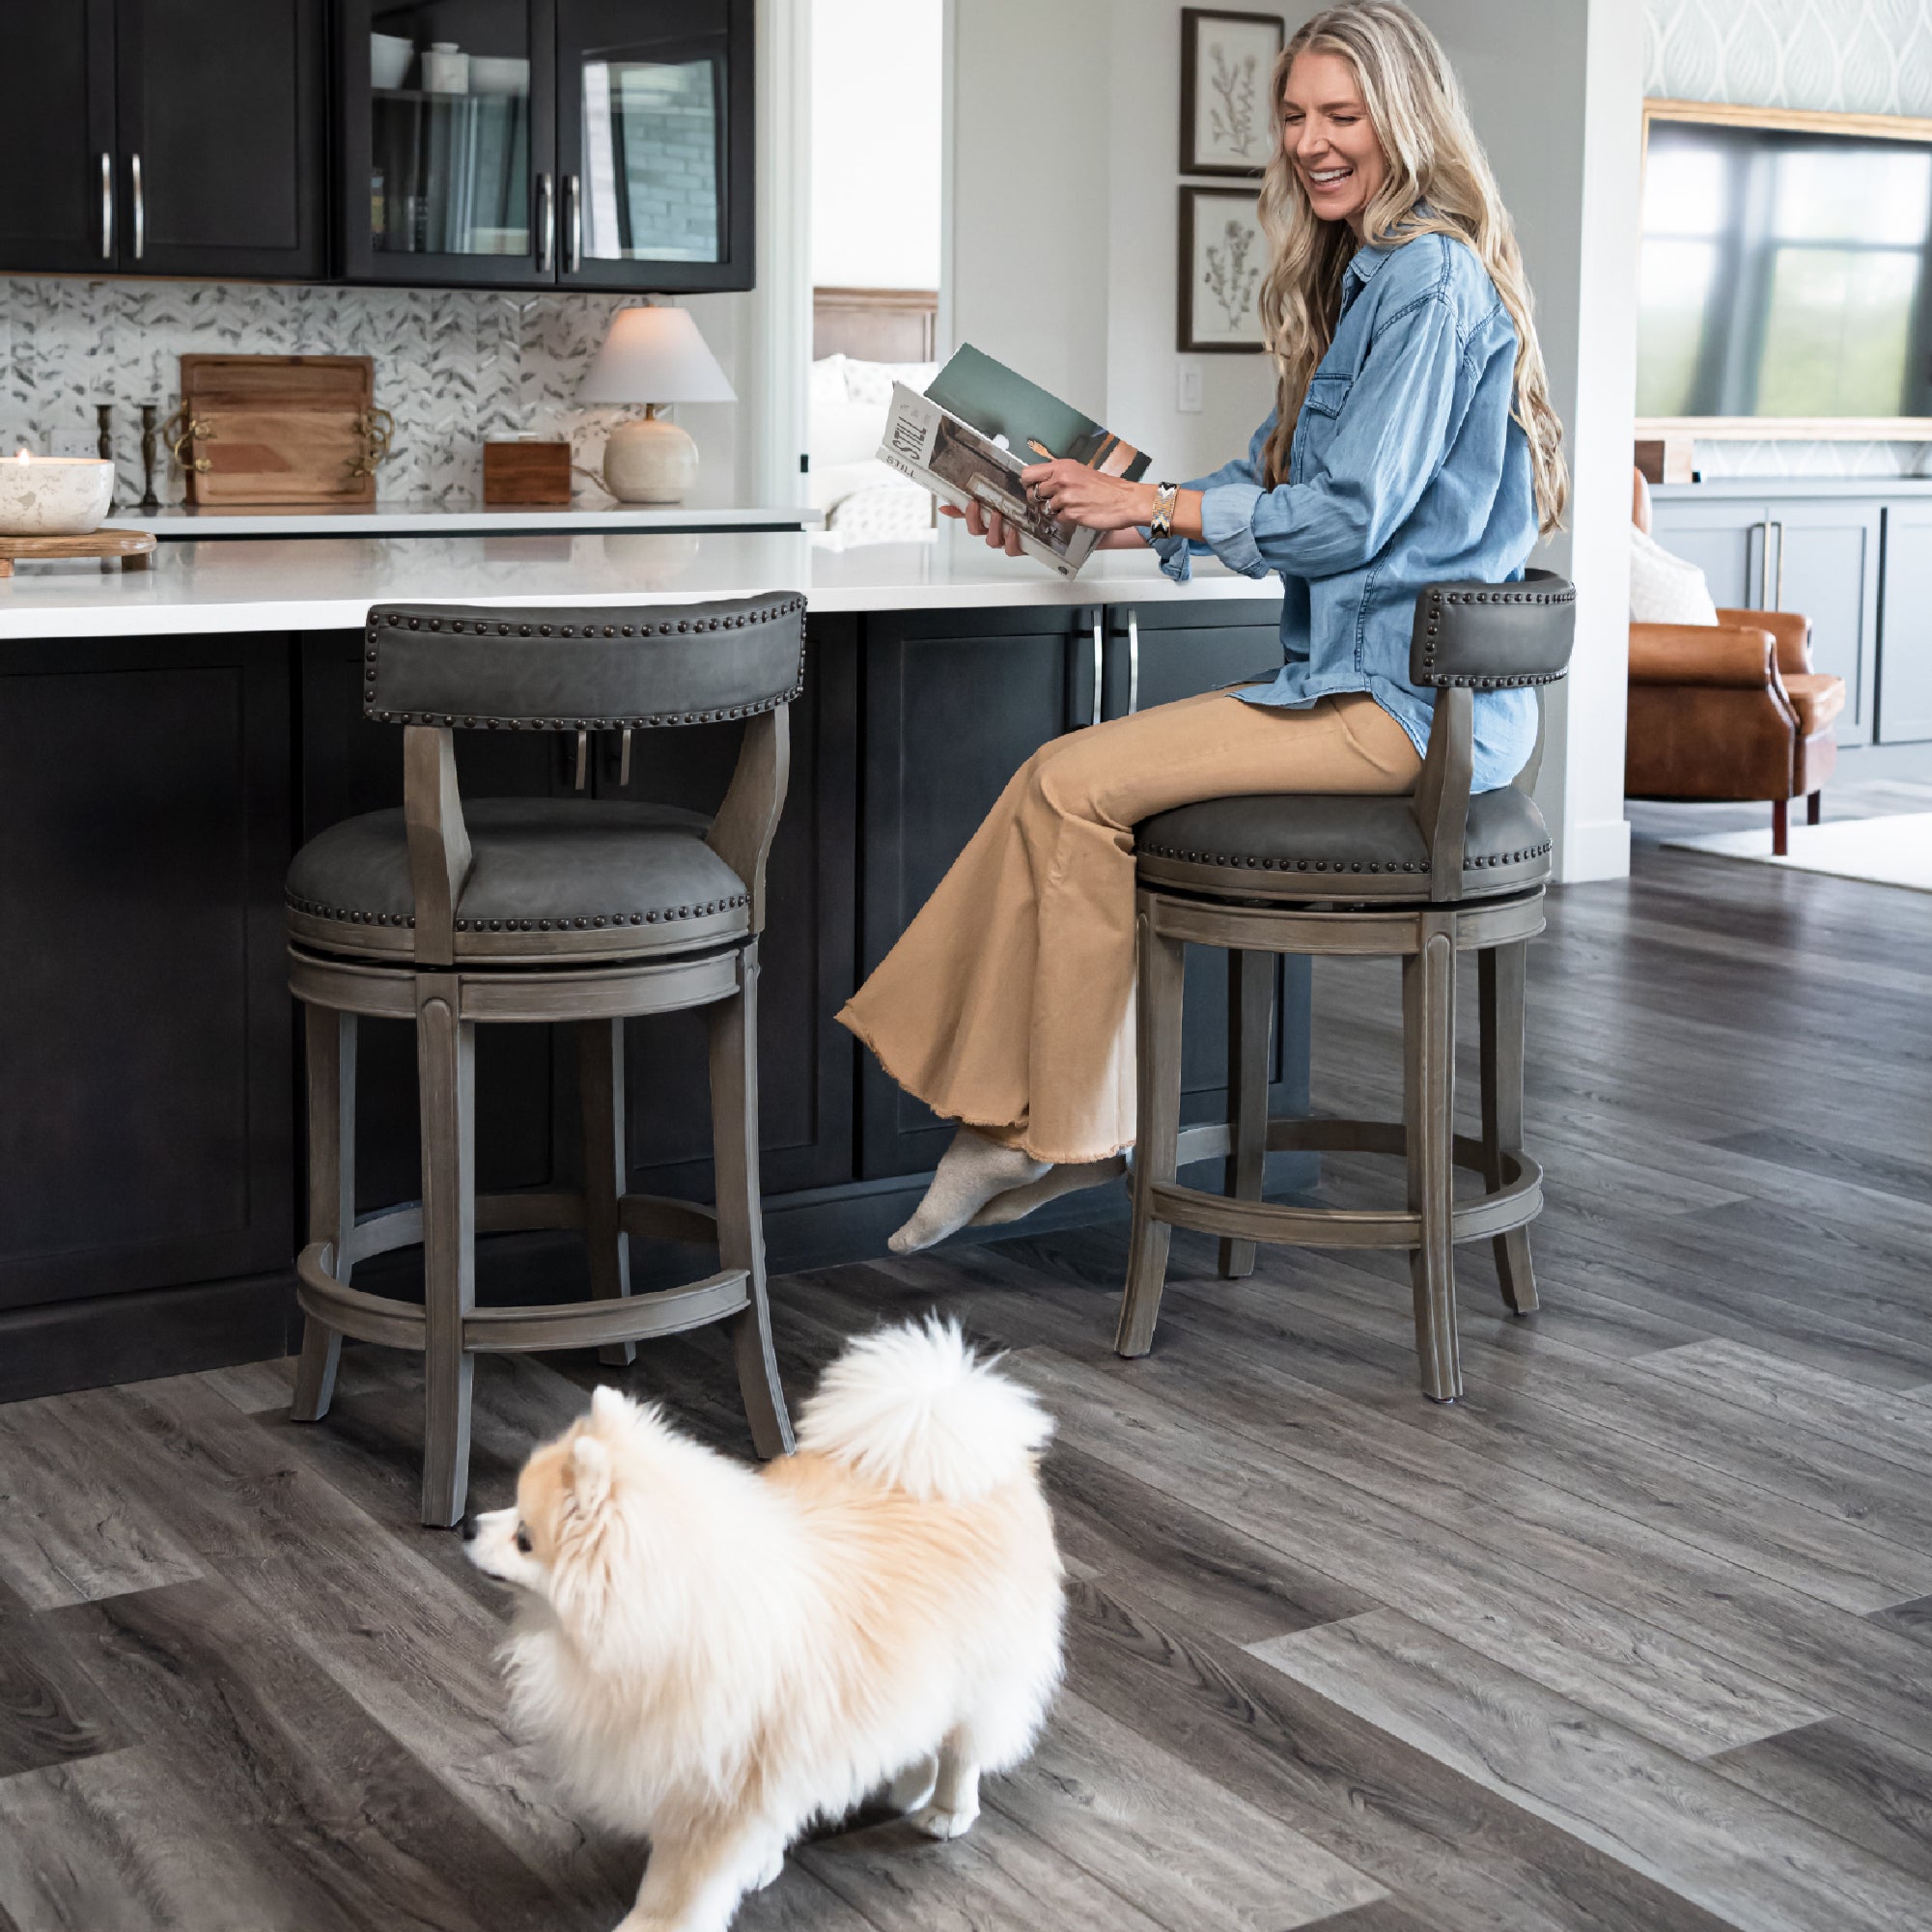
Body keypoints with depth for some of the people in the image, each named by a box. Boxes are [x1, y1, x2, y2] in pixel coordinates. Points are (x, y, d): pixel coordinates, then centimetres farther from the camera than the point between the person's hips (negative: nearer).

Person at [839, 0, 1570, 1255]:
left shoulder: (1432, 279, -12)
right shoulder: (1365, 278, 21)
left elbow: (1349, 518, -18)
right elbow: (1268, 486, 21)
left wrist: (1149, 505, -11)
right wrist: (1087, 525, 10)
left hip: (1404, 703, -10)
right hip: (1370, 683, 10)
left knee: (1075, 785, -16)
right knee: (1075, 780, -3)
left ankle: (1065, 1135, -3)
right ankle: (1030, 1129, -4)